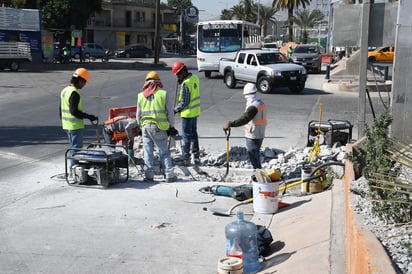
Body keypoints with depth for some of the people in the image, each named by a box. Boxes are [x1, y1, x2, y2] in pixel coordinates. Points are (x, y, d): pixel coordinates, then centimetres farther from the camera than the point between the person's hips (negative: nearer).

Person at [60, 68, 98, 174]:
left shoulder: (64, 91, 10)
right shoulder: (74, 93, -20)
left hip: (66, 125, 9)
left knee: (72, 147, 18)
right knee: (76, 148, -1)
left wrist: (63, 121, 23)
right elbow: (74, 111, -25)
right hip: (75, 126, -9)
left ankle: (72, 169, 25)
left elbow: (61, 109, 16)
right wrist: (89, 117, -22)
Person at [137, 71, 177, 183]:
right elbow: (170, 112, 0)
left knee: (147, 152, 9)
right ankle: (169, 175, 3)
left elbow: (138, 114, 13)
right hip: (159, 127, -2)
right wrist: (171, 126, 12)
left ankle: (148, 175, 9)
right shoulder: (164, 94, -1)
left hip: (145, 126, 2)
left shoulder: (141, 95, 7)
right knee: (164, 152, 3)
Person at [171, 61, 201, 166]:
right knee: (194, 134, 18)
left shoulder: (186, 84, -23)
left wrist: (175, 110, -8)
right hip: (195, 112, 9)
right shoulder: (195, 78, 2)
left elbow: (184, 102, -21)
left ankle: (186, 158, 10)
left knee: (186, 136, 2)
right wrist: (181, 81, 3)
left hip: (188, 113, -9)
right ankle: (196, 156, 25)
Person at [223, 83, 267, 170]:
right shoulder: (261, 103, 8)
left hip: (253, 136, -10)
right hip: (260, 135, 10)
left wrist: (230, 124, -34)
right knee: (255, 154, 21)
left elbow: (244, 119, -32)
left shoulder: (253, 106, -23)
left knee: (253, 155, 1)